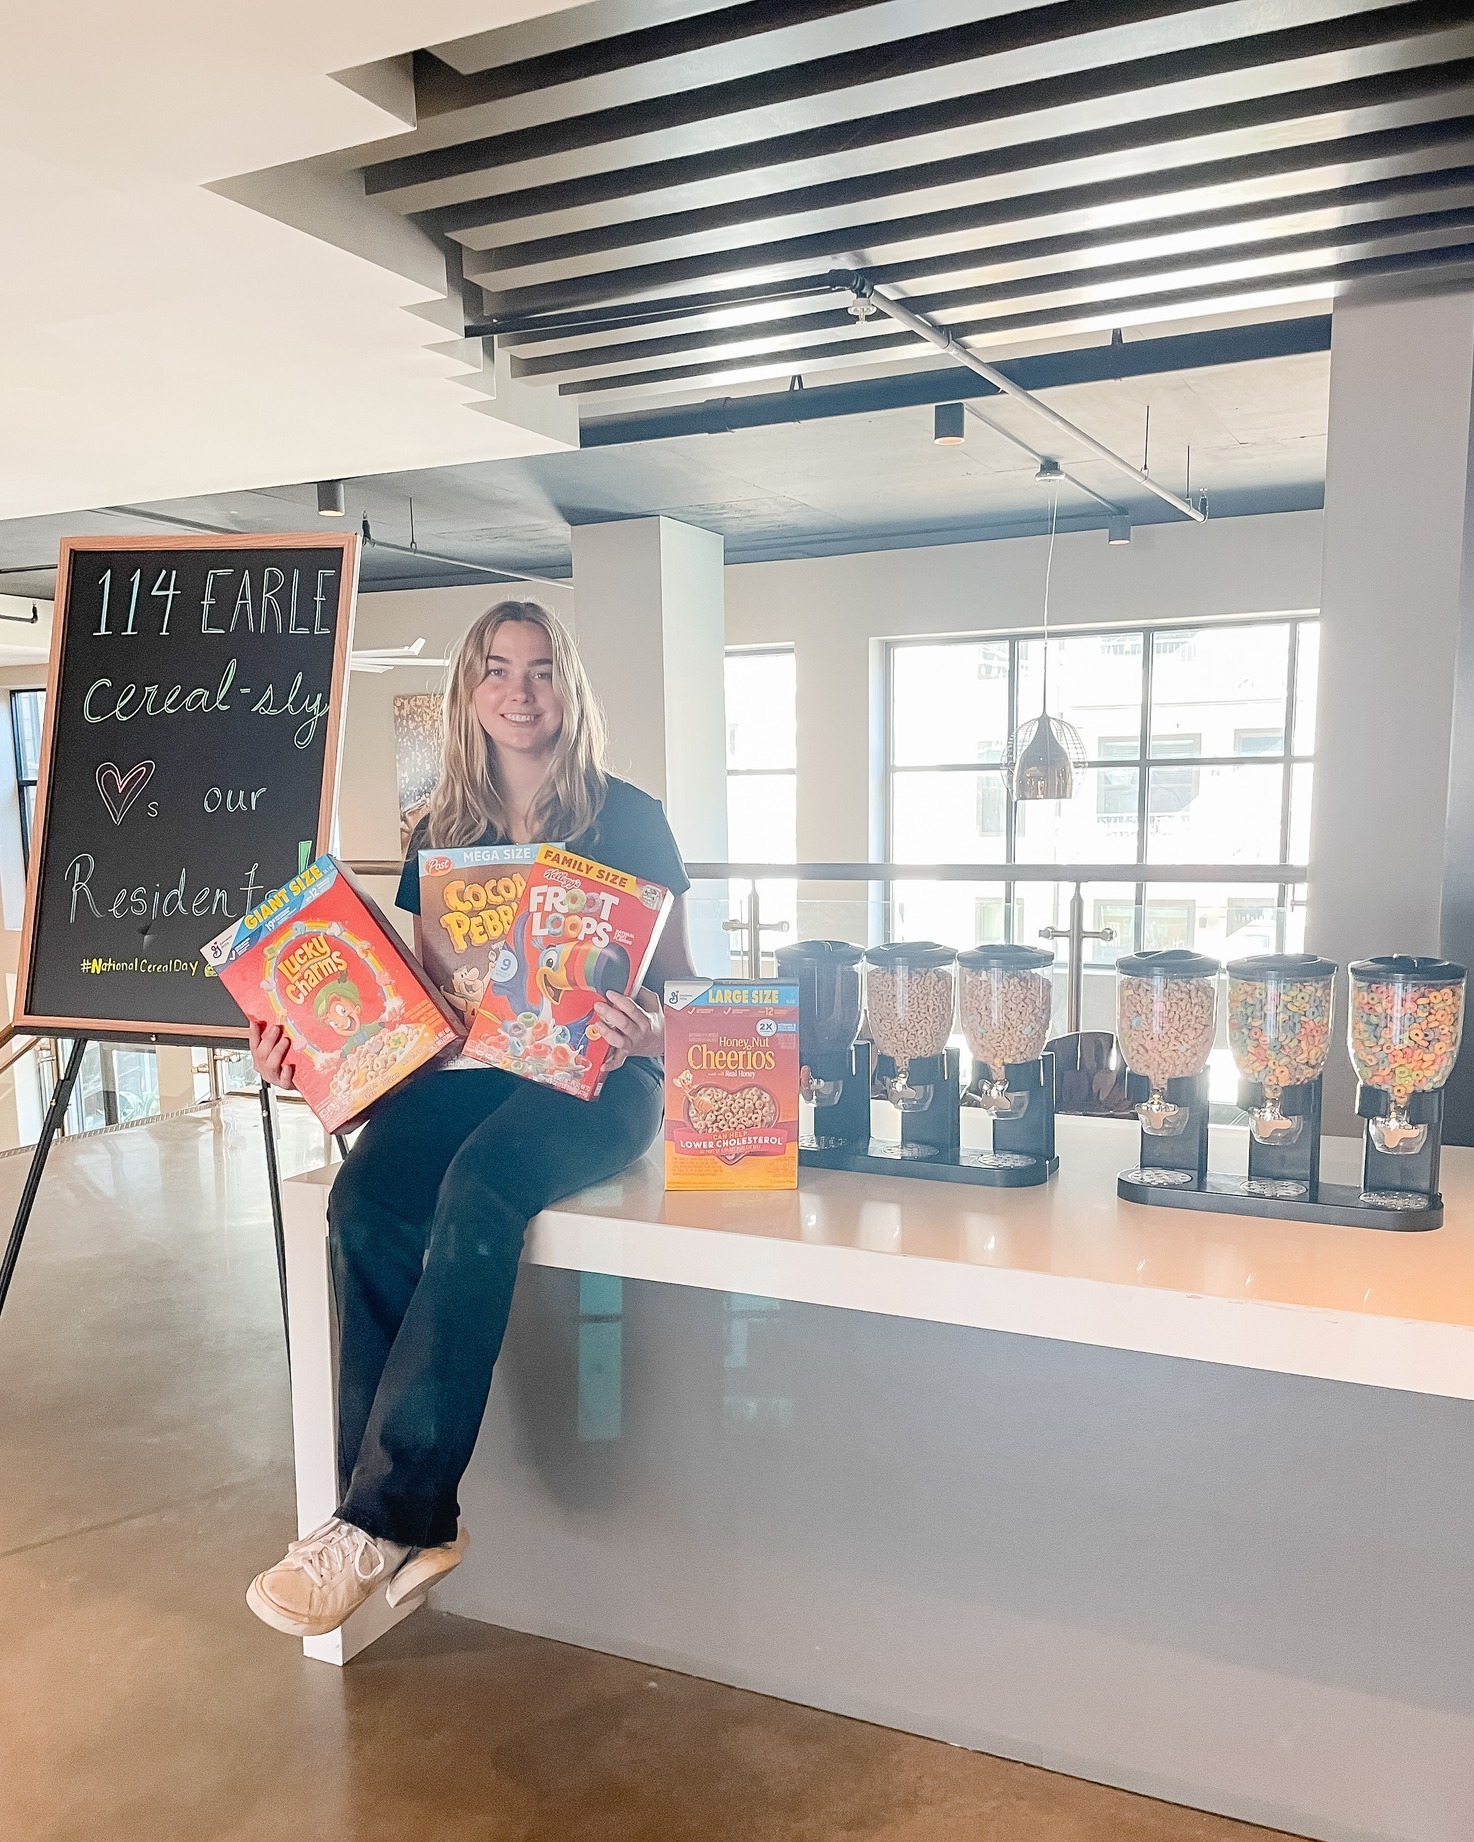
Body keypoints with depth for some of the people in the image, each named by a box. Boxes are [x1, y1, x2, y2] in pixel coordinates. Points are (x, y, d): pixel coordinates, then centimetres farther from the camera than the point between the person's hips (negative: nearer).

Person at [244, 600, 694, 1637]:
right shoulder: (442, 832, 14)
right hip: (466, 1067, 4)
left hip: (594, 1076, -3)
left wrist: (649, 1032, -20)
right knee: (365, 1203, -28)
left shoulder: (627, 819, 3)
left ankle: (384, 1518, -26)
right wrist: (311, 1040, -2)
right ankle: (417, 1524, -22)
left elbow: (677, 981, 3)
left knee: (480, 1189, -35)